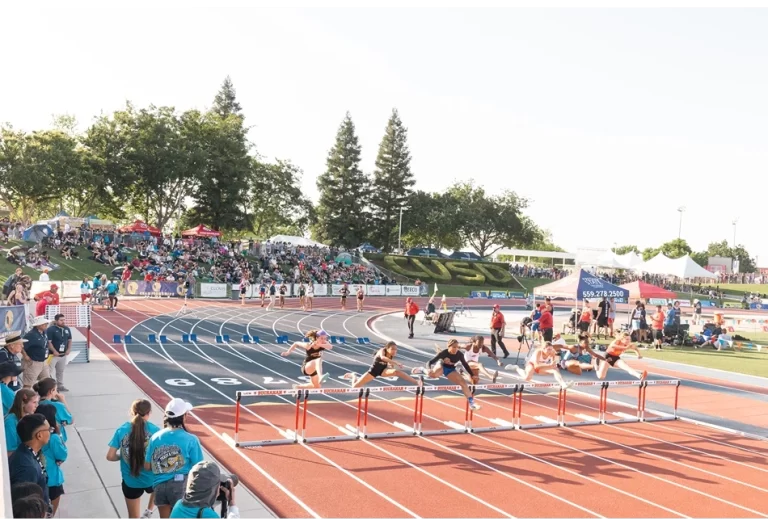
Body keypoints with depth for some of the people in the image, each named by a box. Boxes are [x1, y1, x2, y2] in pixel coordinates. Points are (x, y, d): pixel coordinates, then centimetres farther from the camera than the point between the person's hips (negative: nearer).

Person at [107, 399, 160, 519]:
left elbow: (110, 456, -9)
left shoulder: (122, 430, -10)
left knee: (134, 517, 20)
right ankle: (148, 511, 32)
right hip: (151, 478, -1)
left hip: (130, 482, 1)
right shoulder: (155, 430, -13)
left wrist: (122, 456, 11)